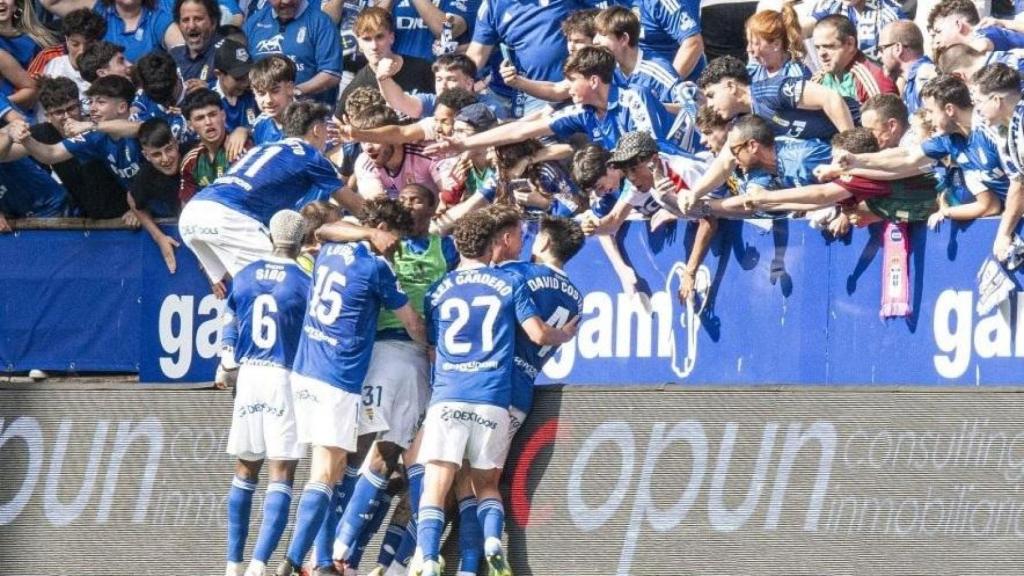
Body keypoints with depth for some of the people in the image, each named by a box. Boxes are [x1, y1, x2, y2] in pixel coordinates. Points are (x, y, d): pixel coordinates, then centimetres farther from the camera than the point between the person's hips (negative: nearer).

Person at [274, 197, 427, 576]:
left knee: (325, 469, 14)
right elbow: (410, 322, 3)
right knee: (326, 473, -9)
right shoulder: (375, 267, -9)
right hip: (339, 380, -8)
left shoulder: (329, 252, 11)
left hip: (304, 371, 8)